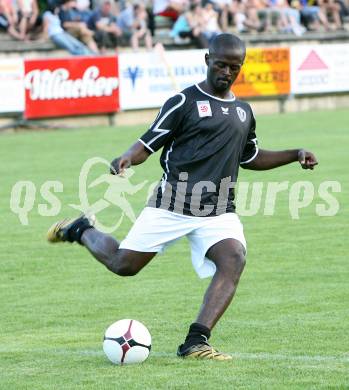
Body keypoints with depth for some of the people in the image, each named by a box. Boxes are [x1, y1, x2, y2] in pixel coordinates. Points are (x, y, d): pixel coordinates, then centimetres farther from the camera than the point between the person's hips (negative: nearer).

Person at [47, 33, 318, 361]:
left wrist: (296, 155, 22)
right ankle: (81, 231, 32)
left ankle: (195, 343, -29)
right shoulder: (184, 101, -2)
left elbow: (251, 158, 31)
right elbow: (150, 142, -5)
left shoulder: (243, 112, 17)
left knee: (233, 259, -25)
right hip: (172, 205, -4)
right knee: (123, 264, -1)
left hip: (219, 212, 4)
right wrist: (126, 158, -26)